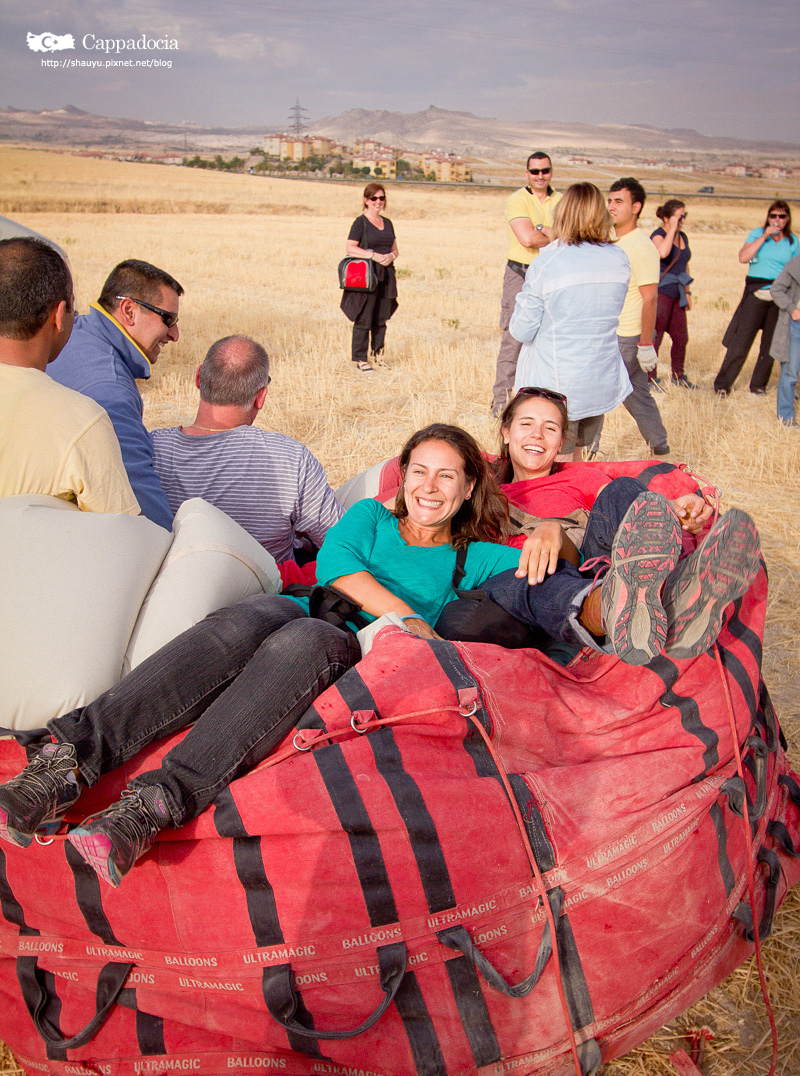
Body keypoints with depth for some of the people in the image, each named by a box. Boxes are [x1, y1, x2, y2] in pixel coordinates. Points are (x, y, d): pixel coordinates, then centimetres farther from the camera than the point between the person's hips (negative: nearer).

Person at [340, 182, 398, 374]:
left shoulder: (387, 223, 17)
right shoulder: (360, 222, -3)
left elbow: (395, 249, 20)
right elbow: (349, 248, -11)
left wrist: (391, 256, -3)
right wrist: (374, 255, -18)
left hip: (386, 275, 6)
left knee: (381, 318, 9)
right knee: (363, 319, -5)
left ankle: (377, 354, 21)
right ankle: (360, 359, 2)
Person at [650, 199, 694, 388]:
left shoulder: (683, 236, 15)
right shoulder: (658, 235, -9)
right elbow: (663, 252, -32)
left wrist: (687, 291, 22)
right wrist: (672, 229, -22)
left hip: (677, 294, 8)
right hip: (661, 292, -8)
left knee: (681, 338, 9)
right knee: (655, 337, -5)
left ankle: (678, 377, 22)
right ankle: (651, 378, 4)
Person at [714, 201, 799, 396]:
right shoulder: (757, 233, 6)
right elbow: (743, 257, -9)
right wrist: (764, 236, -12)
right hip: (756, 293, -2)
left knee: (770, 344, 5)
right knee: (740, 342, -7)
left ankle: (758, 385, 17)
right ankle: (722, 384, -1)